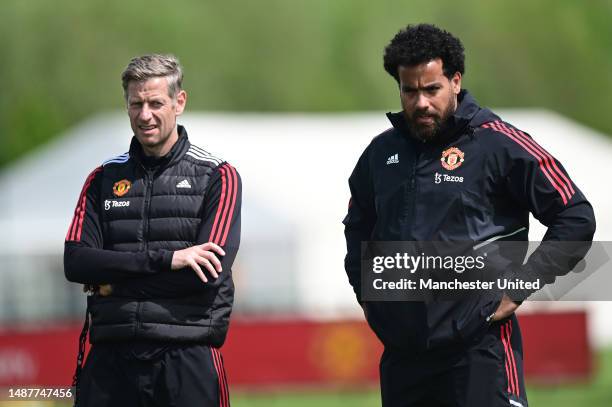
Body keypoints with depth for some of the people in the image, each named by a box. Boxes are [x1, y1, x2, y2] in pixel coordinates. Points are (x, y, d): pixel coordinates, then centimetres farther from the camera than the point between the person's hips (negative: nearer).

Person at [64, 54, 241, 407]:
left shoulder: (216, 177, 3)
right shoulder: (104, 179, 14)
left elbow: (211, 273, -10)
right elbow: (75, 262, 0)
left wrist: (114, 279, -7)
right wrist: (166, 259, -11)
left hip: (189, 360, -3)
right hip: (111, 359, 3)